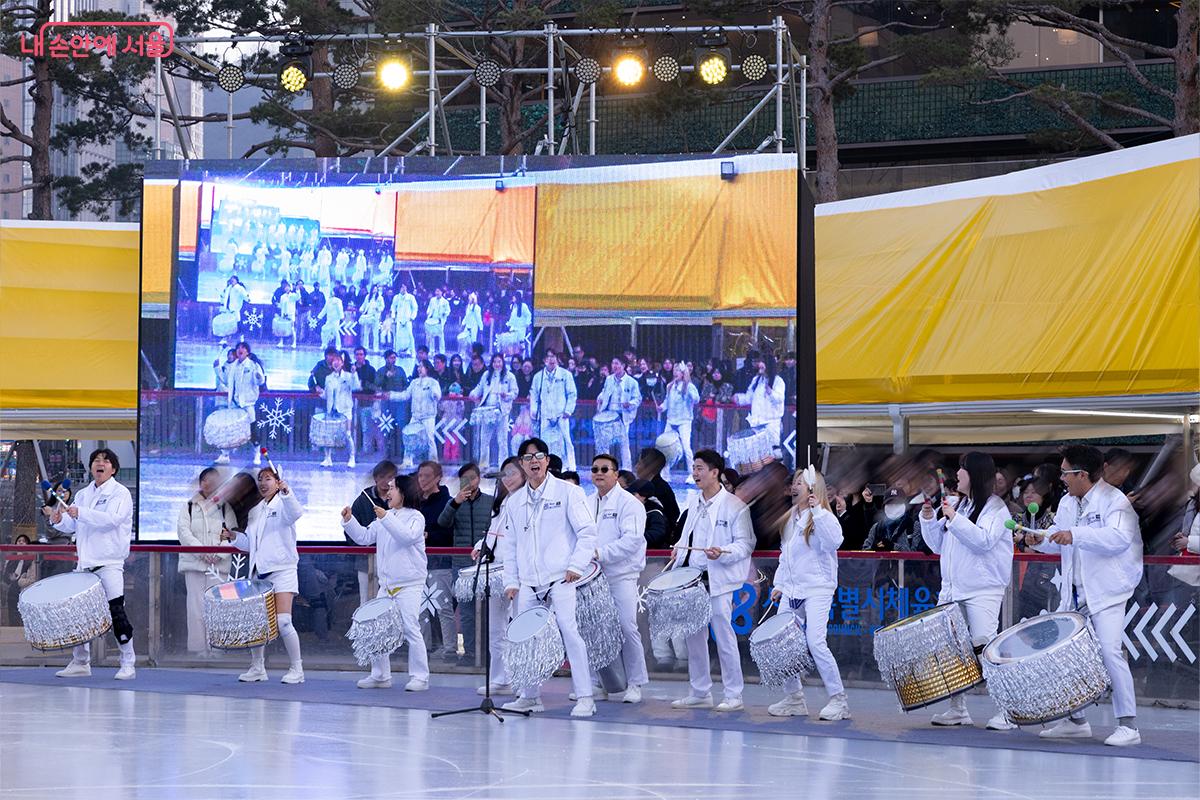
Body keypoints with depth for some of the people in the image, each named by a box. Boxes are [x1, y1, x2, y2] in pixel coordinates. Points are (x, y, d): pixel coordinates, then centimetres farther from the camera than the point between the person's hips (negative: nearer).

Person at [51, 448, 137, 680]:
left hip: (109, 562, -7)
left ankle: (128, 665, -5)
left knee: (116, 610, -10)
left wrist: (80, 513, -28)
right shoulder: (83, 494, 18)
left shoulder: (120, 493, -4)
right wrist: (59, 520, -1)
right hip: (85, 562, 7)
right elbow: (72, 525, 22)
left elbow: (112, 519, -20)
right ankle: (80, 663, 19)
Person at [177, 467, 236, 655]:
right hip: (194, 563, 0)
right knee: (196, 607, -5)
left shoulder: (225, 508, 13)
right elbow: (184, 532, 1)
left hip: (219, 565, 0)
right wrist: (202, 551, -12)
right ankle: (197, 649, -3)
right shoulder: (188, 507, 13)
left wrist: (219, 554, -11)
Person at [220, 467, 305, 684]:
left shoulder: (282, 505, -2)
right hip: (259, 572, 7)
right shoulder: (255, 511, 20)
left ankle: (296, 669, -4)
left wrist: (286, 493, -41)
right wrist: (233, 536, 9)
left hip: (282, 570, -7)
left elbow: (296, 513, -26)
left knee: (282, 621, -13)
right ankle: (257, 668, 16)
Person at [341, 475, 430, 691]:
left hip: (409, 584, -7)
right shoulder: (382, 519, 15)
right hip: (386, 584, 7)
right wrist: (349, 520, 4)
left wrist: (386, 518, -25)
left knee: (411, 629, -9)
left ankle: (419, 677, -4)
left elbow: (407, 537, -23)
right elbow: (364, 537, 17)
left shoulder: (415, 517, -6)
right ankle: (380, 675, 14)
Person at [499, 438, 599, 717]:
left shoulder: (567, 492, 1)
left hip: (561, 578, -5)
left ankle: (585, 697, -12)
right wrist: (511, 581, 12)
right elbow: (510, 544, 20)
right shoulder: (516, 501, 16)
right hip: (529, 582, 5)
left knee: (570, 631, -14)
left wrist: (576, 566, -12)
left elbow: (587, 532, -3)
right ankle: (531, 697, 14)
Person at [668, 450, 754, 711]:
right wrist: (679, 548, 9)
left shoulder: (734, 506, -8)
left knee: (724, 636, -5)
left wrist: (722, 552, -24)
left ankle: (734, 696, 1)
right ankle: (700, 693, 20)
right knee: (694, 636, 11)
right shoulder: (693, 501, 13)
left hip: (718, 579, -7)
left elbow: (745, 544, -9)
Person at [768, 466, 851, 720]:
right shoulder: (791, 519, 18)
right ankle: (794, 699, 13)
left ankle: (838, 701, -11)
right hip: (792, 590, 8)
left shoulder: (824, 517, -5)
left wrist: (818, 511, -24)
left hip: (817, 588, -8)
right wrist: (779, 584, 20)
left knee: (815, 642, -18)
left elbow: (834, 541, -25)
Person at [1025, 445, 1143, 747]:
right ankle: (1076, 721, 20)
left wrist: (1075, 535, -39)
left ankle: (1128, 725, -13)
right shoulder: (1066, 503, 12)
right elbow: (1058, 540, 23)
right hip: (1074, 593, 8)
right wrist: (1040, 541, 0)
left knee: (1109, 651, -18)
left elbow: (1120, 538, -30)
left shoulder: (1114, 501, -13)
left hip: (1106, 593, -8)